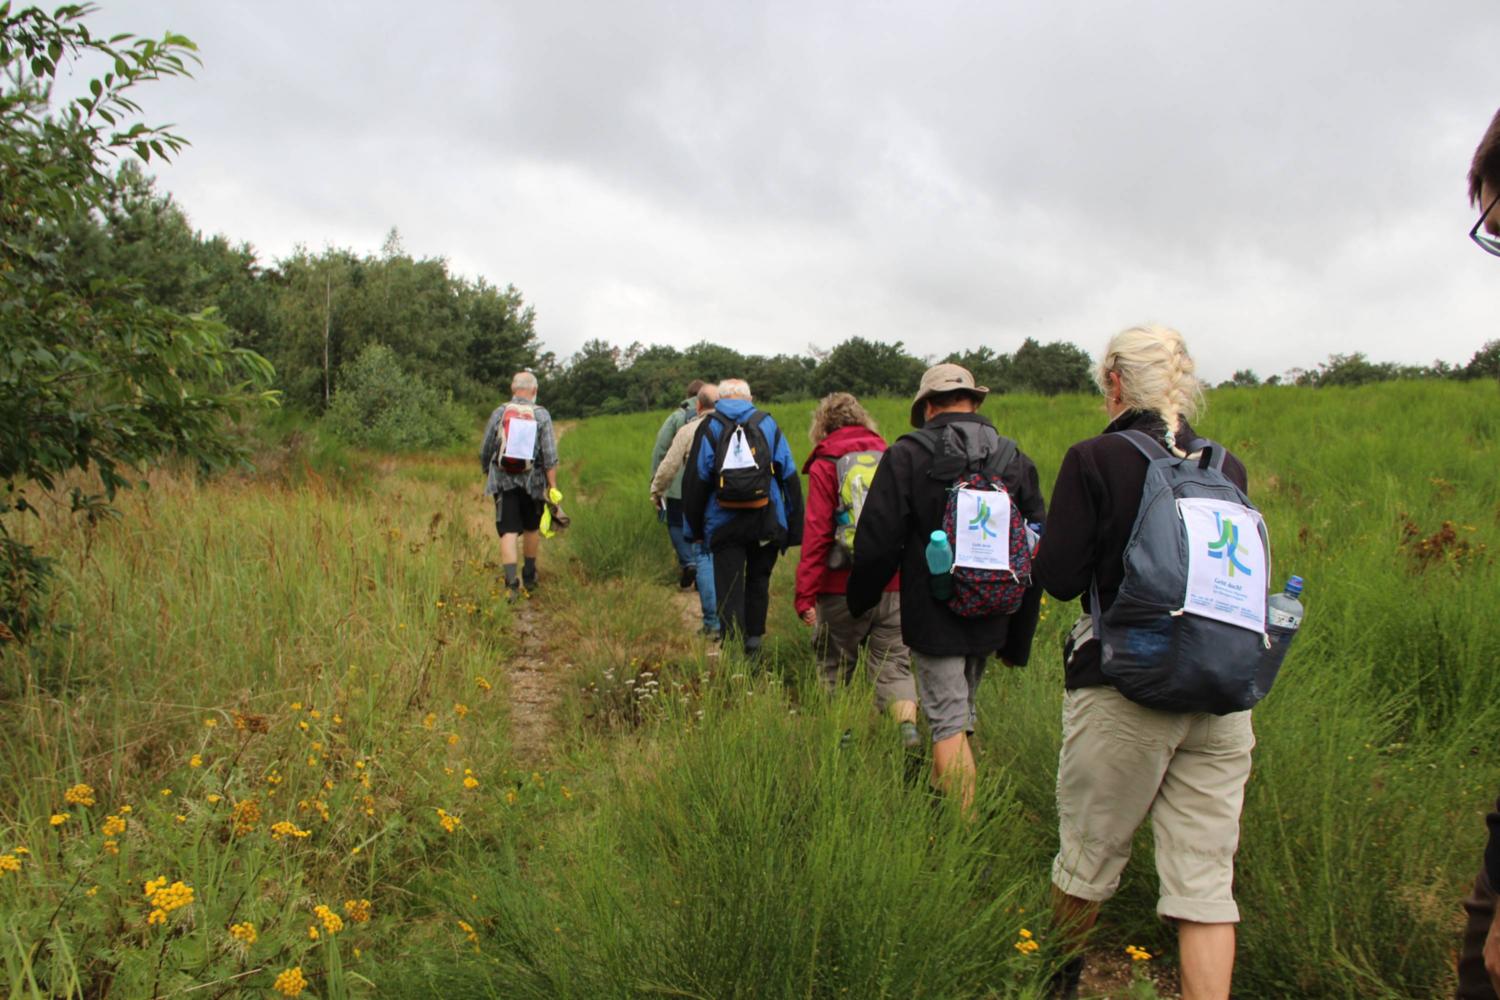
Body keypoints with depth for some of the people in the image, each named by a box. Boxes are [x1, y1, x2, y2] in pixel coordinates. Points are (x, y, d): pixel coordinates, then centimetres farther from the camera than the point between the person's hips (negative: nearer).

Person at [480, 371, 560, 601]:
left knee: (508, 532, -1)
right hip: (532, 482, 1)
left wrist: (488, 473, 22)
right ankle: (529, 578, 30)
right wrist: (553, 487, -5)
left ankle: (511, 583, -13)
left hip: (503, 481, 0)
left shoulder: (499, 413, -1)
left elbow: (485, 452, 4)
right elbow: (550, 456, -9)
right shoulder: (542, 415, -4)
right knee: (532, 529, 18)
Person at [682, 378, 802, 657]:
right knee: (758, 583, 18)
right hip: (766, 524, 2)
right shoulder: (767, 424, 6)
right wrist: (795, 529, 7)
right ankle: (753, 644, 23)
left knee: (729, 591, 4)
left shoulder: (708, 428, 2)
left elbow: (694, 482, 0)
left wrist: (693, 529, 7)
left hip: (723, 525, -1)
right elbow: (790, 477, 4)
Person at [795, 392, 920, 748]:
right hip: (893, 585, 3)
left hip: (843, 587, -3)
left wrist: (805, 595, -7)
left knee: (835, 667, 14)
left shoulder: (825, 466, -4)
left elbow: (816, 534, -9)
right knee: (894, 663, 8)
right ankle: (909, 725, -11)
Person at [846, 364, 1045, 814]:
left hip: (933, 617, -5)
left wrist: (859, 601, 8)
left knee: (949, 724, 1)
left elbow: (877, 544, -11)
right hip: (990, 619, 5)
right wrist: (1018, 638, 13)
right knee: (960, 709, 22)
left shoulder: (906, 456, -10)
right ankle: (944, 796, 39)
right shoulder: (1015, 460, 3)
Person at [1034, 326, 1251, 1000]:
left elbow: (1059, 579, -9)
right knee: (1206, 880, 7)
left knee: (1089, 857, 15)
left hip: (1125, 691, -4)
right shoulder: (1226, 465, 5)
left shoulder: (1095, 459, -9)